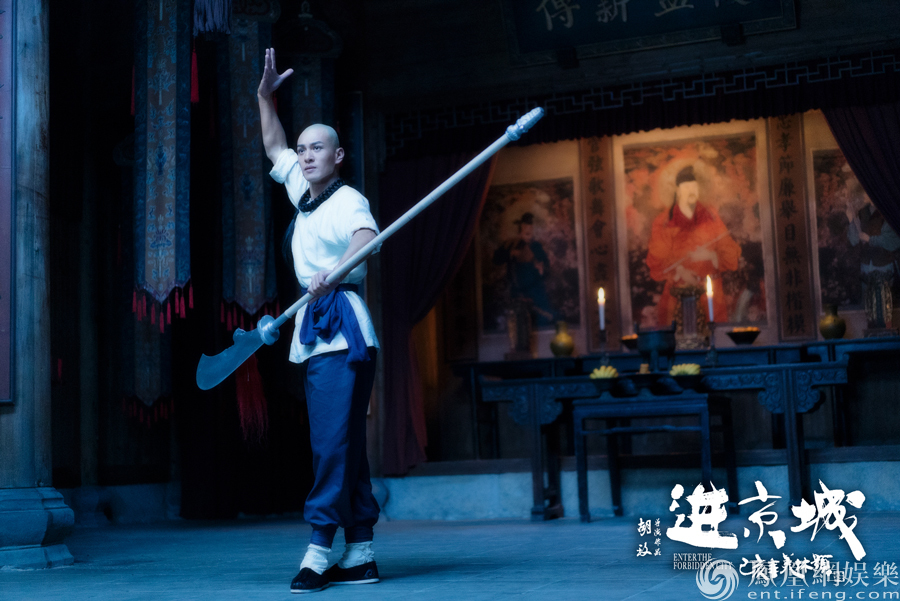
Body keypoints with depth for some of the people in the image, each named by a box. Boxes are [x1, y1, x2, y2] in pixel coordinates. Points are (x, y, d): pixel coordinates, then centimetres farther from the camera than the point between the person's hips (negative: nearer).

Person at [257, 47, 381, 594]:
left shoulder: (347, 200, -7)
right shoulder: (303, 192, 18)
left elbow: (368, 237, -30)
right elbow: (275, 148, 37)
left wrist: (333, 272, -48)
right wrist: (266, 98, 30)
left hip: (343, 329, -9)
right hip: (318, 331, 9)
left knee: (333, 440, -14)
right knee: (344, 445, 6)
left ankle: (319, 549, -16)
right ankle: (360, 555, 8)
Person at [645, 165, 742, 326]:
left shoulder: (711, 218, 10)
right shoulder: (662, 224, 2)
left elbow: (732, 256, 8)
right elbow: (656, 264, -1)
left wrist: (711, 256, -10)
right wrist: (678, 272, -17)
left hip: (711, 295, 2)